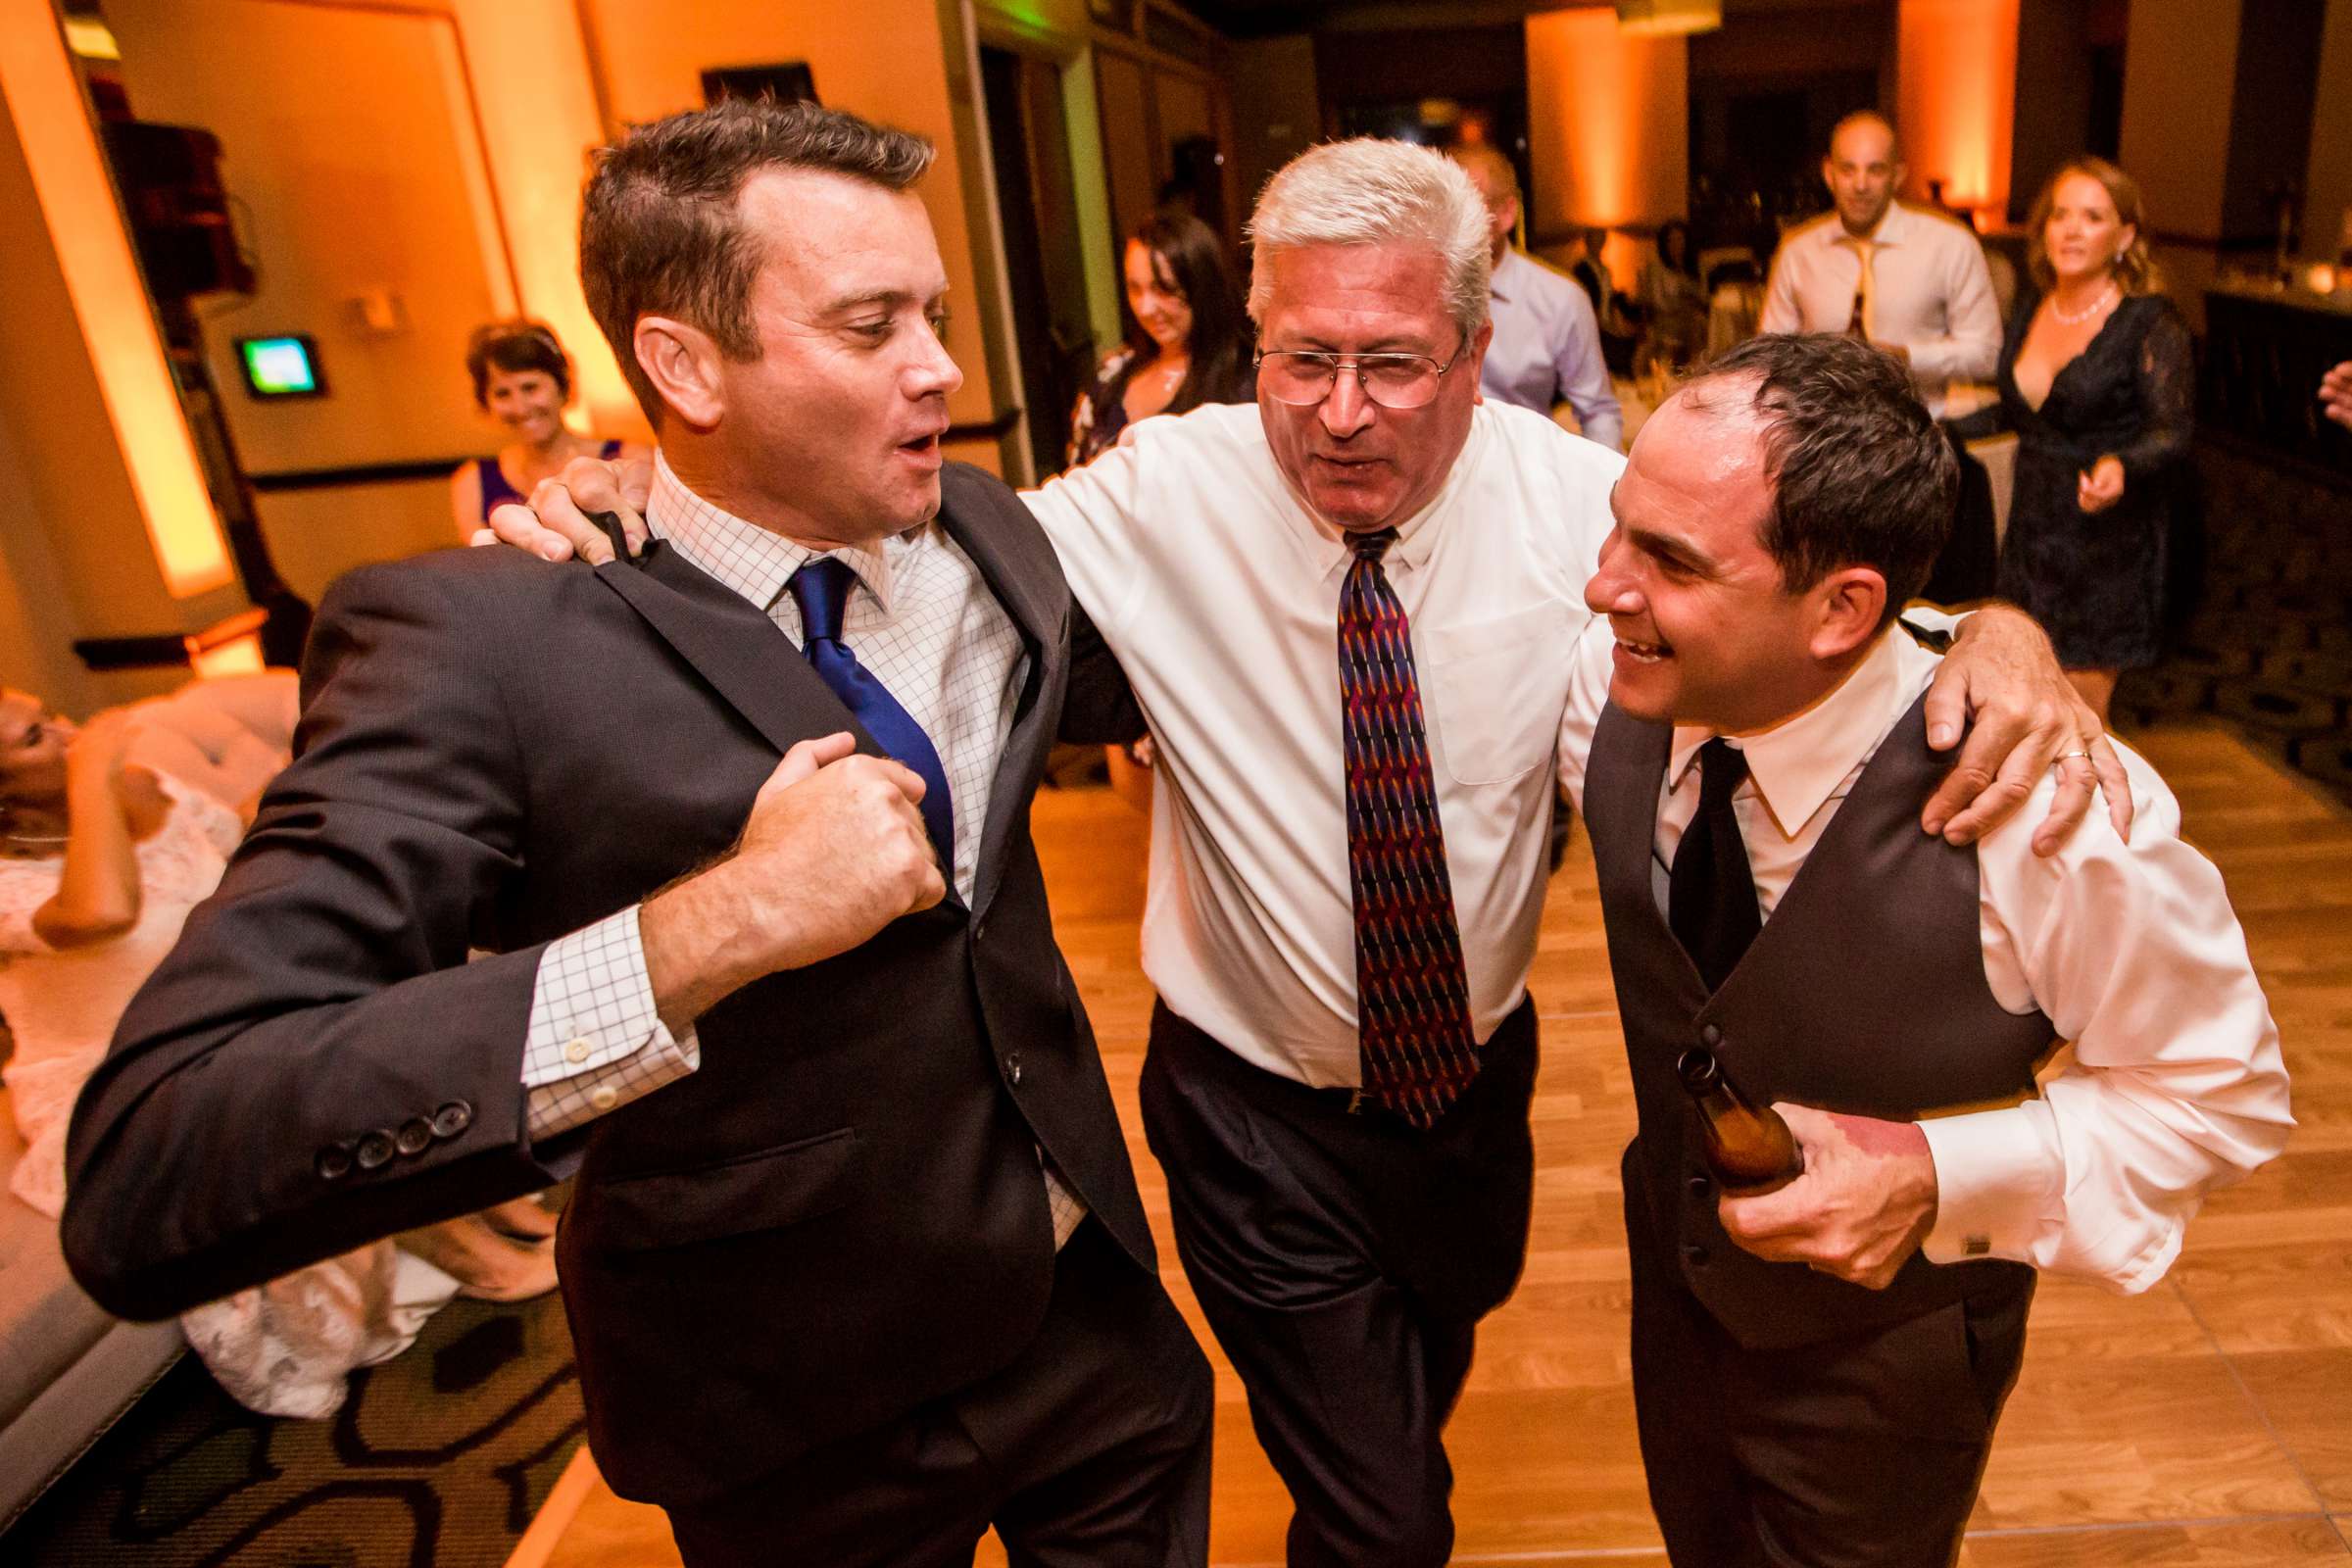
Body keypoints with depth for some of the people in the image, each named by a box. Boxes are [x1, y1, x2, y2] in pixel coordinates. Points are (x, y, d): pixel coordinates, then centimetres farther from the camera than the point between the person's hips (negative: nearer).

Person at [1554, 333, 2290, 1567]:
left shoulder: (2045, 816, -35)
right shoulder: (1614, 686, -23)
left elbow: (2224, 1089, -18)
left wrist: (1938, 1178, -29)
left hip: (1878, 1358, -4)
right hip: (1675, 1280, 4)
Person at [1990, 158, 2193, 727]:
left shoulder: (2150, 324, -11)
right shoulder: (2030, 311, 7)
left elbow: (2172, 432, -15)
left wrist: (2120, 466, -33)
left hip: (2108, 541, -5)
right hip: (2033, 532, 6)